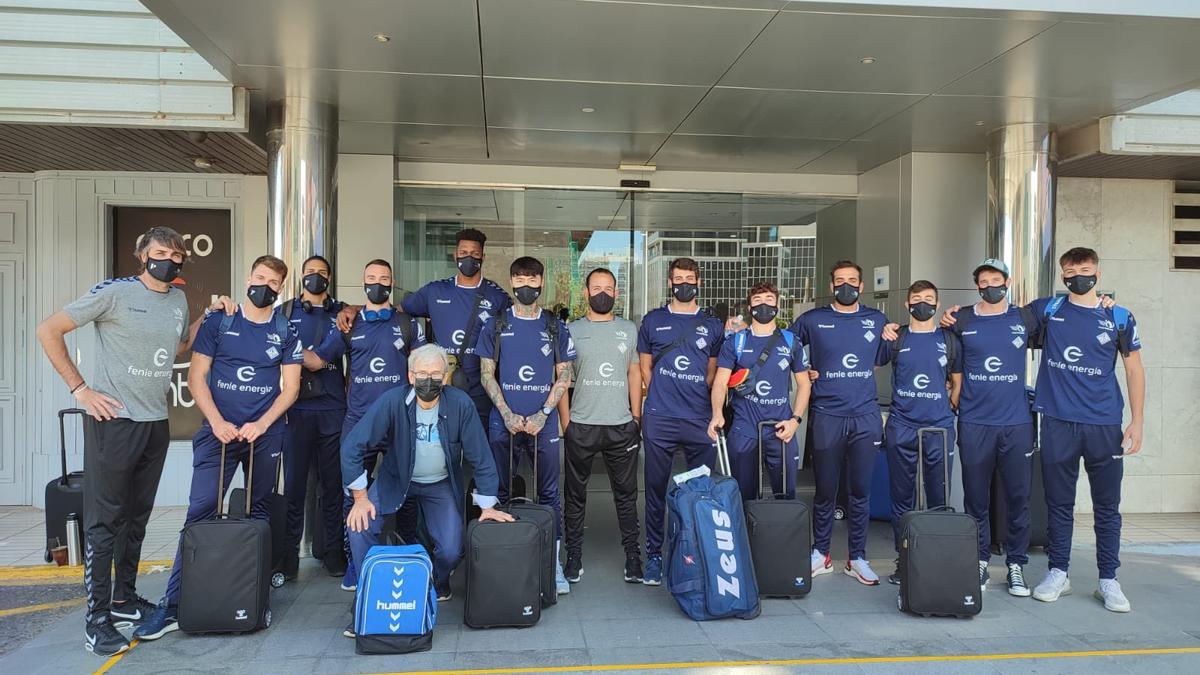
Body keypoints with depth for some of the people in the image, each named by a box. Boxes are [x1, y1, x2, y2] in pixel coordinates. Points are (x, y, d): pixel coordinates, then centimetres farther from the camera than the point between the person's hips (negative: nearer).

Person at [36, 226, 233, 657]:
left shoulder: (178, 301, 9)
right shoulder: (114, 292, -9)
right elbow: (48, 331, -7)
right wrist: (79, 388, -11)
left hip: (156, 424, 6)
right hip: (113, 421, -6)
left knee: (137, 518, 15)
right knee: (104, 520, -1)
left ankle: (124, 599, 29)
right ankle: (97, 620, 7)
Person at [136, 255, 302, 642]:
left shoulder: (286, 332, 6)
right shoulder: (218, 323, 5)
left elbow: (290, 387, 2)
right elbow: (197, 378, 3)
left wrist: (260, 425, -10)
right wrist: (217, 422, -9)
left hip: (266, 434, 1)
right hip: (219, 432, -1)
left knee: (259, 513, 9)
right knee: (199, 513, -7)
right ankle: (173, 604, -5)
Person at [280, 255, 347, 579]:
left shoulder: (341, 313, 13)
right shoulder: (286, 311, 12)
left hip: (333, 409, 1)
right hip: (297, 407, 0)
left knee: (333, 482, 4)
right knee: (294, 482, -1)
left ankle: (332, 549, 12)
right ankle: (290, 550, 9)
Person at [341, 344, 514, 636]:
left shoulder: (461, 404, -22)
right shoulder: (391, 401, -24)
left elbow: (480, 456, -14)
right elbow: (352, 447, -19)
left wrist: (487, 505, -11)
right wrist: (360, 498, -18)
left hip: (441, 485, 0)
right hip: (395, 480, 0)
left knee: (452, 551, -12)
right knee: (360, 526, -21)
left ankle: (438, 584, 26)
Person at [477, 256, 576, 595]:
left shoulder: (555, 327, 6)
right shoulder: (495, 326, 6)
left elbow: (563, 377, 5)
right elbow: (487, 375, 4)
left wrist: (542, 414, -7)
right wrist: (508, 415, -8)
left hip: (544, 423, 0)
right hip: (503, 423, 0)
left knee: (550, 494, 4)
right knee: (499, 493, 5)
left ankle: (554, 563, 11)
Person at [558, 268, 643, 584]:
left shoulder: (629, 329, 9)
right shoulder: (571, 330, 4)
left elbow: (635, 374, 11)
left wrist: (636, 418, 5)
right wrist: (565, 421, -2)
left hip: (622, 427, 1)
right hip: (581, 427, -1)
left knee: (626, 495, 7)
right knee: (576, 495, 8)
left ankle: (633, 557, 18)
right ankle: (574, 556, 20)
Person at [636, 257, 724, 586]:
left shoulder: (712, 325, 11)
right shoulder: (653, 320, 9)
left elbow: (713, 371, 13)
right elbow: (645, 365, 12)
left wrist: (696, 399, 3)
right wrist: (659, 397, 5)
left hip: (700, 419, 1)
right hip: (659, 420, -1)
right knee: (656, 489, 5)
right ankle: (654, 554, 15)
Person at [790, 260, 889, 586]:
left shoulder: (877, 320, 10)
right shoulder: (811, 320, 4)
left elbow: (884, 359, 20)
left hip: (866, 416, 2)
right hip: (826, 416, -2)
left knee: (861, 491, 6)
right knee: (826, 490, 5)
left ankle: (857, 557, 19)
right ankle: (820, 553, 20)